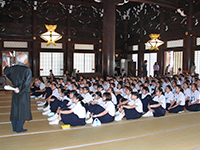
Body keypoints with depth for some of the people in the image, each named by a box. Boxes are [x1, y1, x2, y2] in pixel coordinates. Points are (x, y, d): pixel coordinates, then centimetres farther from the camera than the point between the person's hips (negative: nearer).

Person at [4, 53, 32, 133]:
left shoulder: (12, 68, 0)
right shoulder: (27, 70, -17)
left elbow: (6, 72, 22)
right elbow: (27, 82, -24)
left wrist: (6, 66, 40)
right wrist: (20, 89, -17)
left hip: (15, 92, 6)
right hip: (24, 93, -6)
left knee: (15, 109, 15)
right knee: (22, 110, 5)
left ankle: (14, 127, 26)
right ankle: (19, 128, 12)